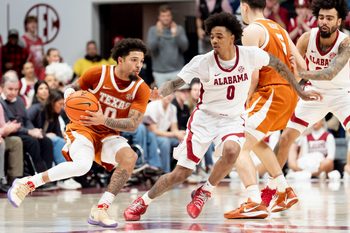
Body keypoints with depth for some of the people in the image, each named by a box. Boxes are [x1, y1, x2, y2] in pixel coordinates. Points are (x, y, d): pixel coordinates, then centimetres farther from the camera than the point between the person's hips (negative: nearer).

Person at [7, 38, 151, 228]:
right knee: (82, 165, -34)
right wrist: (69, 94, -19)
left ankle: (100, 210, -22)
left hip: (109, 135, 3)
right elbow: (73, 88, 6)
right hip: (83, 128, -3)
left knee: (130, 157, -29)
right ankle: (26, 184, -16)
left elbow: (133, 124, -18)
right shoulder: (98, 74, -12)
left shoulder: (141, 90, -10)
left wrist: (104, 120, -32)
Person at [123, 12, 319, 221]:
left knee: (231, 150, -35)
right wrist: (158, 93, -39)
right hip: (204, 118, -1)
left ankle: (204, 193, -10)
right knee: (181, 174, -3)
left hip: (233, 120, 1)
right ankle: (144, 201, 23)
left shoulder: (250, 55, -12)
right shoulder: (203, 62, -16)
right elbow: (176, 83, -17)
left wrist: (300, 91, 8)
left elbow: (278, 65, 4)